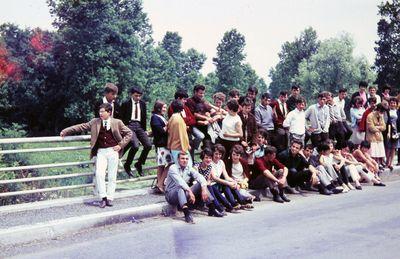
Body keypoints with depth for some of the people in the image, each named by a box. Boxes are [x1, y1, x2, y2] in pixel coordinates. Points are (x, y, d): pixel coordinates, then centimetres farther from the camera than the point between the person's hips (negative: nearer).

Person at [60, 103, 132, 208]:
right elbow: (82, 126, 11)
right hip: (101, 151, 1)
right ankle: (103, 197, -3)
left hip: (113, 151, -1)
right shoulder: (95, 122, 9)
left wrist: (121, 145, 0)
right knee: (99, 174, -14)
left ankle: (109, 198, 10)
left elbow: (129, 133, 9)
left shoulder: (117, 122, 5)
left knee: (112, 176, 1)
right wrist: (66, 131, 8)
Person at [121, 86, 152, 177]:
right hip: (129, 126, -5)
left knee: (148, 145, -11)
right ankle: (127, 165, -3)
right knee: (135, 146, -25)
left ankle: (139, 164, 10)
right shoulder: (126, 104, -2)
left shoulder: (142, 104, 11)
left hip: (139, 126, 5)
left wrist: (144, 130, 12)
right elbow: (122, 118, 0)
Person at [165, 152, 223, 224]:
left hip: (184, 193, 6)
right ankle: (187, 213, -53)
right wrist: (190, 191, -37)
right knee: (180, 188, -37)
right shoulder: (173, 168, -10)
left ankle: (212, 208, -11)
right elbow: (179, 181, -27)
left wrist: (204, 188, -28)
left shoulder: (189, 168, 6)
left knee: (200, 184, -9)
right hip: (171, 194, -6)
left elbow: (199, 177, -10)